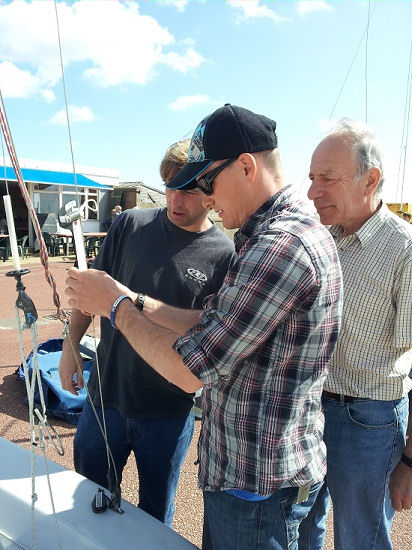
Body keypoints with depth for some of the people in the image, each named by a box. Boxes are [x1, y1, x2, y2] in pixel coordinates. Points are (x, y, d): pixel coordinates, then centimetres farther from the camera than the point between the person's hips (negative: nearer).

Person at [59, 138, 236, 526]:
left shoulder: (224, 256, -10)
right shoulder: (131, 225, -5)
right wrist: (70, 347, 3)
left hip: (170, 410, -1)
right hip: (106, 395, 2)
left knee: (156, 513, 21)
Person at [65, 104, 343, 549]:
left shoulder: (285, 245, -27)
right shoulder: (265, 236, 8)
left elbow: (190, 370, -25)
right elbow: (207, 323, 7)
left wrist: (116, 306, -12)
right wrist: (131, 299, 1)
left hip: (257, 486, -9)